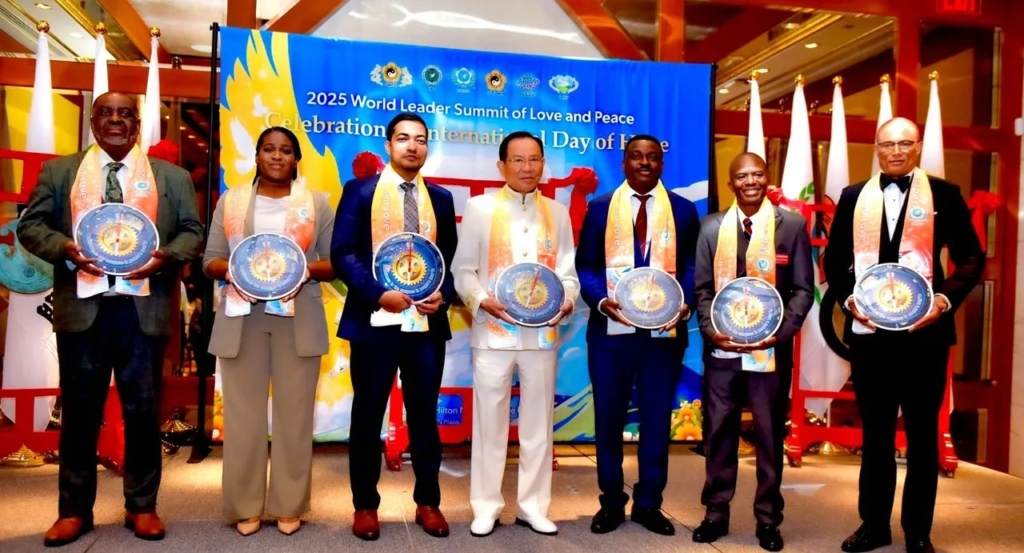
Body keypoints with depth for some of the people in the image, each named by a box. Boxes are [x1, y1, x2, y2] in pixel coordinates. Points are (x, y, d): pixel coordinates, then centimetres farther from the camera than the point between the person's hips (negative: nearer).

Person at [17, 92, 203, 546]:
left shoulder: (172, 177, 10)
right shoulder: (59, 171, 11)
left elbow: (192, 232, 7)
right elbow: (30, 225, 7)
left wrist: (166, 255, -13)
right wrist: (64, 248, -13)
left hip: (143, 308, 0)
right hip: (81, 306, 1)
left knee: (143, 409, 6)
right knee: (79, 410, 9)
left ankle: (142, 506, 20)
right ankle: (74, 510, 22)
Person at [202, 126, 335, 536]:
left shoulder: (317, 204, 8)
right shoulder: (231, 201, 11)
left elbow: (335, 263, 5)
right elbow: (210, 260, 7)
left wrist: (307, 268, -15)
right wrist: (230, 269, -14)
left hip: (297, 320, -1)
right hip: (242, 317, 1)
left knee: (294, 412, 3)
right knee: (243, 413, 3)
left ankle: (289, 506, 15)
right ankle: (245, 507, 16)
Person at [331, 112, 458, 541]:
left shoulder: (441, 198, 11)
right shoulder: (360, 191, 2)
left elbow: (452, 258, 12)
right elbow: (342, 253, -6)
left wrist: (443, 295, -7)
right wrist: (379, 294, -17)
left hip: (427, 324, 2)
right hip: (375, 321, -2)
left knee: (424, 415, 11)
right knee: (368, 416, 8)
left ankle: (428, 502, 25)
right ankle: (365, 505, 23)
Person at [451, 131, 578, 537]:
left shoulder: (558, 212, 11)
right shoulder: (480, 208, 2)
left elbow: (567, 271, 8)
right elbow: (463, 270, 0)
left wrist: (567, 299, -12)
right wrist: (482, 300, -17)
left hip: (543, 333, 3)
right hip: (493, 332, -2)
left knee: (539, 422, 10)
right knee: (490, 421, 4)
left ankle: (533, 506, 23)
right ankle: (486, 506, 19)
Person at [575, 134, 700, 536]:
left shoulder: (683, 210, 9)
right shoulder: (599, 208, 7)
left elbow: (691, 267, 5)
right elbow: (585, 266, 3)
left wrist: (684, 304, -13)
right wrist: (602, 301, -15)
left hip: (664, 330, 1)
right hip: (610, 330, 0)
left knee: (657, 417, 8)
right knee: (609, 416, 8)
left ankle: (649, 503, 23)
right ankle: (611, 502, 23)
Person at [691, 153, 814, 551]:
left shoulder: (792, 225, 2)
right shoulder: (712, 227, 7)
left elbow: (803, 289, 0)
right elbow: (702, 287, 6)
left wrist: (780, 331, -13)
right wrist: (712, 330, -9)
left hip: (771, 348, -1)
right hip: (722, 347, 2)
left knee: (769, 435, 8)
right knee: (718, 431, 8)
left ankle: (767, 518, 22)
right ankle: (716, 512, 22)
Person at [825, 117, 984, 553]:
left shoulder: (944, 194, 1)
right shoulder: (854, 197, 7)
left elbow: (972, 258, 0)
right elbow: (834, 259, 9)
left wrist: (945, 299, -15)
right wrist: (849, 298, -7)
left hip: (925, 331, -2)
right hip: (869, 332, 2)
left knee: (922, 433, 10)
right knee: (875, 431, 13)